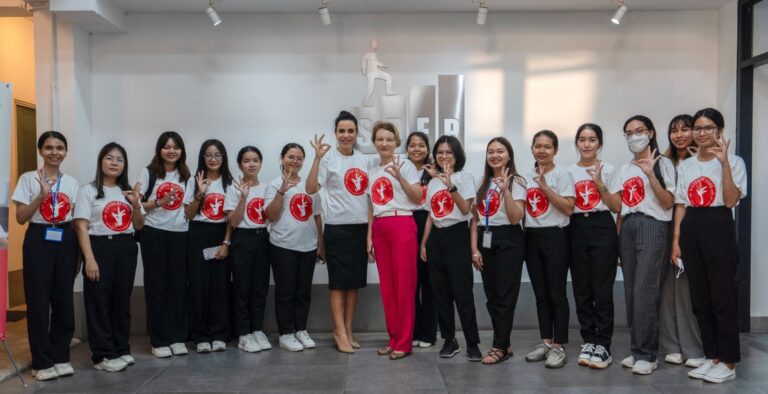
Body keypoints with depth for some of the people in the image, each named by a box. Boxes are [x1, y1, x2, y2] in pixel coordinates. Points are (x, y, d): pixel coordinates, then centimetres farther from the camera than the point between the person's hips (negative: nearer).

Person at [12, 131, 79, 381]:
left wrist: (79, 251, 7)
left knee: (63, 299, 6)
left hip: (66, 240, 3)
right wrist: (42, 195, -18)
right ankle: (42, 362, 10)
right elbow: (20, 218, -5)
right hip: (39, 240, -3)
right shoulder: (28, 179, -1)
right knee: (38, 300, -2)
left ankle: (60, 357, 18)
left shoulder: (72, 183, 9)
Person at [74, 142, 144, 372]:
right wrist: (89, 259, -17)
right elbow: (82, 227, -7)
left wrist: (136, 205, -4)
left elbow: (138, 226, 15)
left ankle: (121, 350, 21)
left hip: (127, 248, 5)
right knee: (99, 301, -1)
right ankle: (102, 355, 7)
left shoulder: (128, 191, 14)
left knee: (122, 300, 10)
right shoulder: (89, 191, 0)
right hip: (100, 247, -5)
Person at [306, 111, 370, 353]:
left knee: (355, 280, 10)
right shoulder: (328, 157, -6)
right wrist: (317, 158, -24)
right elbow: (311, 188, -17)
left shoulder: (363, 159, 10)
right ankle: (340, 332, 9)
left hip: (361, 226, 6)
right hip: (338, 227, -5)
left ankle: (348, 330, 19)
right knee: (339, 281, 0)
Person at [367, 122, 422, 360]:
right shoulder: (372, 170, 14)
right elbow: (371, 207, 15)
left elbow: (418, 199, -9)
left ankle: (404, 342, 6)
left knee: (404, 285, -2)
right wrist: (369, 236, 11)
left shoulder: (405, 165, -1)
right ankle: (393, 338, 19)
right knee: (386, 286, 9)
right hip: (379, 229, 6)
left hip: (402, 226, -6)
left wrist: (399, 177, -20)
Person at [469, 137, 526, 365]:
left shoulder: (516, 182, -3)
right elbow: (475, 219, 11)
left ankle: (500, 347, 6)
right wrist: (474, 248, 3)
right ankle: (503, 344, 18)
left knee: (505, 296, -3)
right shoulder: (483, 183, 13)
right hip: (485, 240, 6)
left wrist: (506, 190, -24)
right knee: (491, 296, 7)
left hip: (508, 241, -6)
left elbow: (515, 218, -15)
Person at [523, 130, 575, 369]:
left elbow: (568, 208, -14)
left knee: (556, 294, -2)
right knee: (540, 294, 11)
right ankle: (546, 341, 20)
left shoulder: (561, 174, -5)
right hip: (532, 237, 6)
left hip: (555, 237, -6)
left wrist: (545, 187, -18)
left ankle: (559, 346, 7)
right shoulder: (527, 176, 13)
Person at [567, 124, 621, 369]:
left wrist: (600, 185, -14)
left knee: (602, 289, -3)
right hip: (577, 230, 3)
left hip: (602, 229, -3)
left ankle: (603, 345, 5)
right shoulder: (569, 172, 10)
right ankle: (588, 341, 17)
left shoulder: (608, 170, 2)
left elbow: (617, 207, -3)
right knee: (581, 289, 6)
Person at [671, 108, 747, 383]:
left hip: (718, 229, -5)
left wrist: (724, 163, -22)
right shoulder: (686, 166, 12)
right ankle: (712, 357, 21)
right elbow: (680, 205, 11)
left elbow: (731, 201, -16)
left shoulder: (734, 161, -2)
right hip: (691, 230, 5)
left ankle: (728, 363, 10)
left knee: (722, 298, -2)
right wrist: (676, 240, 5)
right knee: (699, 298, 9)